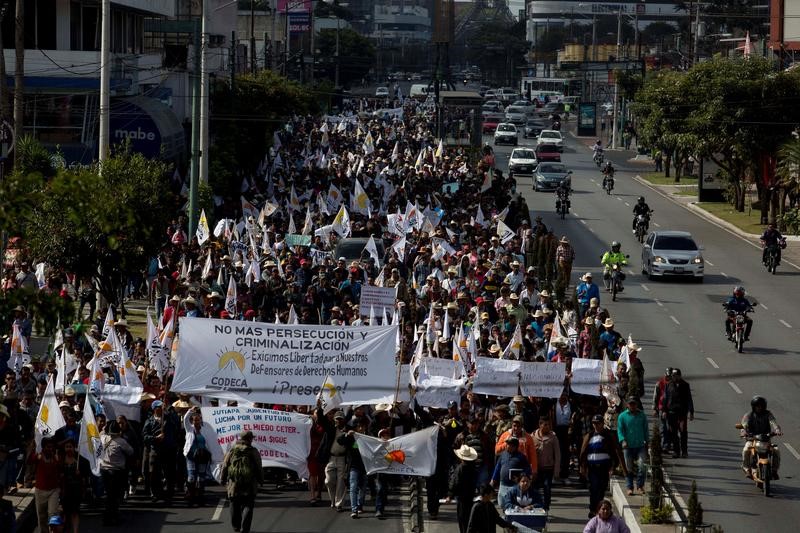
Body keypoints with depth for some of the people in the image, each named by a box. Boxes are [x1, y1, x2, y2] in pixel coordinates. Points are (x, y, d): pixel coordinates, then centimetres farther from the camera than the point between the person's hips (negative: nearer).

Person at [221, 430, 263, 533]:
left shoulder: (231, 451, 3)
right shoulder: (253, 452, -3)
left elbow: (225, 467, 6)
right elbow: (259, 468, 0)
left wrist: (223, 480, 17)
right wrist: (260, 480, 13)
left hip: (234, 483, 2)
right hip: (249, 485, -2)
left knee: (235, 505, 18)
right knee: (247, 506, 1)